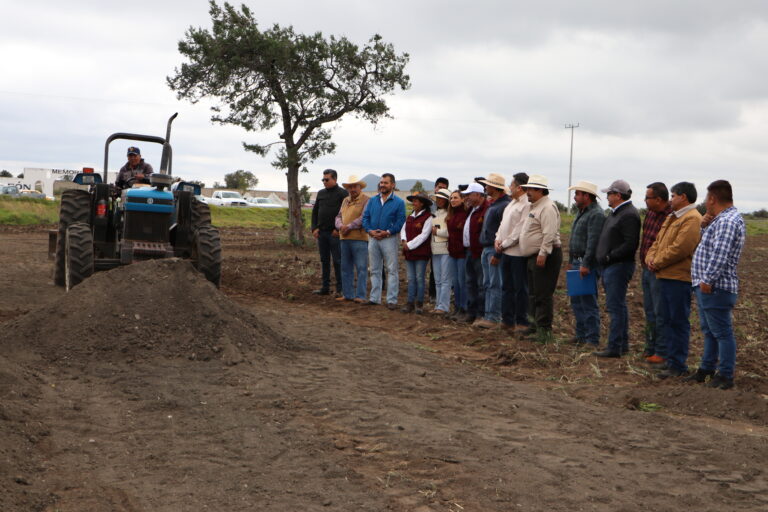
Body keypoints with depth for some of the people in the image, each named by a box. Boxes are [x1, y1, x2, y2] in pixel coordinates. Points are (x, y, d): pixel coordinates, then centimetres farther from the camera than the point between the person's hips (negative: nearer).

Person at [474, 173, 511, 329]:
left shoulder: (504, 205, -15)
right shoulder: (491, 204, 17)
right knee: (487, 284, 12)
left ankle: (494, 318, -4)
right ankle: (488, 315, 17)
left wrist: (497, 254, -22)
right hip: (486, 249, 10)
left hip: (495, 249, -10)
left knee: (495, 285, -6)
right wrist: (485, 250, 17)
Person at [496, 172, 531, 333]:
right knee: (507, 287, 14)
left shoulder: (527, 205, -15)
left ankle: (522, 322, 6)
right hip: (506, 252, 10)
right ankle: (507, 320, 22)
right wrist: (498, 239, 4)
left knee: (520, 289, -1)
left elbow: (520, 229, -20)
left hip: (518, 252, -10)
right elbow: (503, 223, 20)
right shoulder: (512, 203, 17)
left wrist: (505, 243, -14)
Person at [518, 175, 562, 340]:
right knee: (534, 294, 15)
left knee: (543, 294, -8)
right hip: (534, 256, 11)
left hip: (545, 257, -11)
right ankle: (537, 324, 24)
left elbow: (549, 234, -23)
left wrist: (543, 254, -26)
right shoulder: (535, 207, 19)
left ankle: (544, 329, -5)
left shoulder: (547, 207, -15)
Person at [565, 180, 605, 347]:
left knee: (588, 302, -7)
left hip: (587, 265, -10)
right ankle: (581, 334, 23)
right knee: (576, 300, 14)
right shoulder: (581, 213, 17)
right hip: (577, 262, 10)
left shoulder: (596, 214, -16)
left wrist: (585, 264, -25)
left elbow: (593, 242, -22)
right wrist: (571, 261, 22)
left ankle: (592, 339, -2)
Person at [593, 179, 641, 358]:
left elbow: (630, 244, -23)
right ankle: (623, 343, 24)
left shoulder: (629, 215, -16)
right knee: (618, 305, 15)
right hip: (610, 266, 11)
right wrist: (604, 258, 11)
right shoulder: (615, 212, 17)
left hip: (618, 266, -11)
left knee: (615, 306, -9)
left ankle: (615, 347, -7)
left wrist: (610, 257, -19)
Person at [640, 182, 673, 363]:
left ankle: (662, 353, 6)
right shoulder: (650, 213, 7)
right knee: (649, 311, 17)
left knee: (660, 313, -2)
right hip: (646, 269, 9)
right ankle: (651, 348, 28)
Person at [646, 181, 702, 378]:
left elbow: (680, 248, -22)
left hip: (679, 279, -10)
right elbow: (658, 242, 21)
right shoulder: (672, 218, 20)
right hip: (664, 277, 10)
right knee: (665, 320, 14)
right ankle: (669, 359, 23)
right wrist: (651, 258, 2)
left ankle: (677, 366, 1)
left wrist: (658, 263, -12)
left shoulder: (692, 219, -14)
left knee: (678, 322, -4)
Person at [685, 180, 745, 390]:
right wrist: (704, 226, 7)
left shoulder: (728, 221, -18)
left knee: (722, 332, -5)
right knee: (709, 331, 18)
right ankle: (706, 369, 27)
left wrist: (708, 280, -24)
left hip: (715, 287, -11)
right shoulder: (721, 219, 16)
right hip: (706, 286, 11)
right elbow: (709, 245, 23)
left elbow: (720, 256, -25)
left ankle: (725, 376, 0)